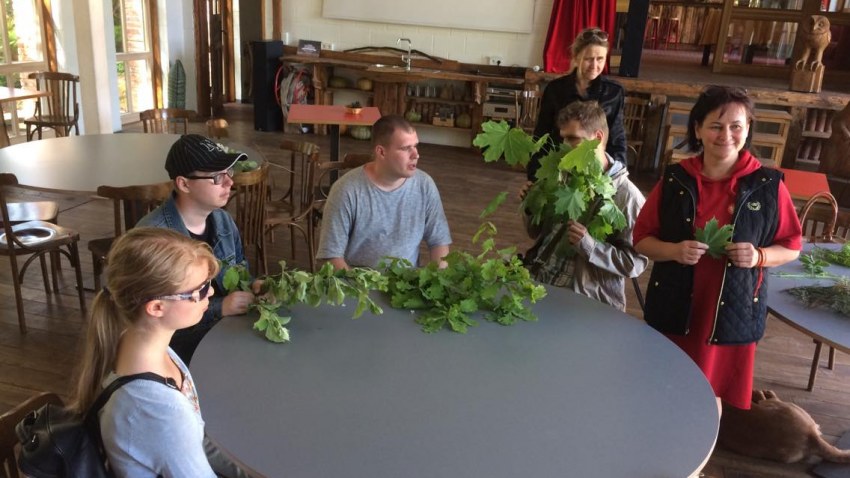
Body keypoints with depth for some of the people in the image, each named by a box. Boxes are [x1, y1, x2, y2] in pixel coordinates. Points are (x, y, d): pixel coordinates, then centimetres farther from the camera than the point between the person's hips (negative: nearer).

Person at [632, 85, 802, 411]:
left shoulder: (768, 185, -4)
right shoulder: (675, 180, -3)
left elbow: (792, 246, 5)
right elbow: (642, 239, 2)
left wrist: (759, 257, -16)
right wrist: (674, 250, -17)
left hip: (734, 315, -1)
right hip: (673, 313, 1)